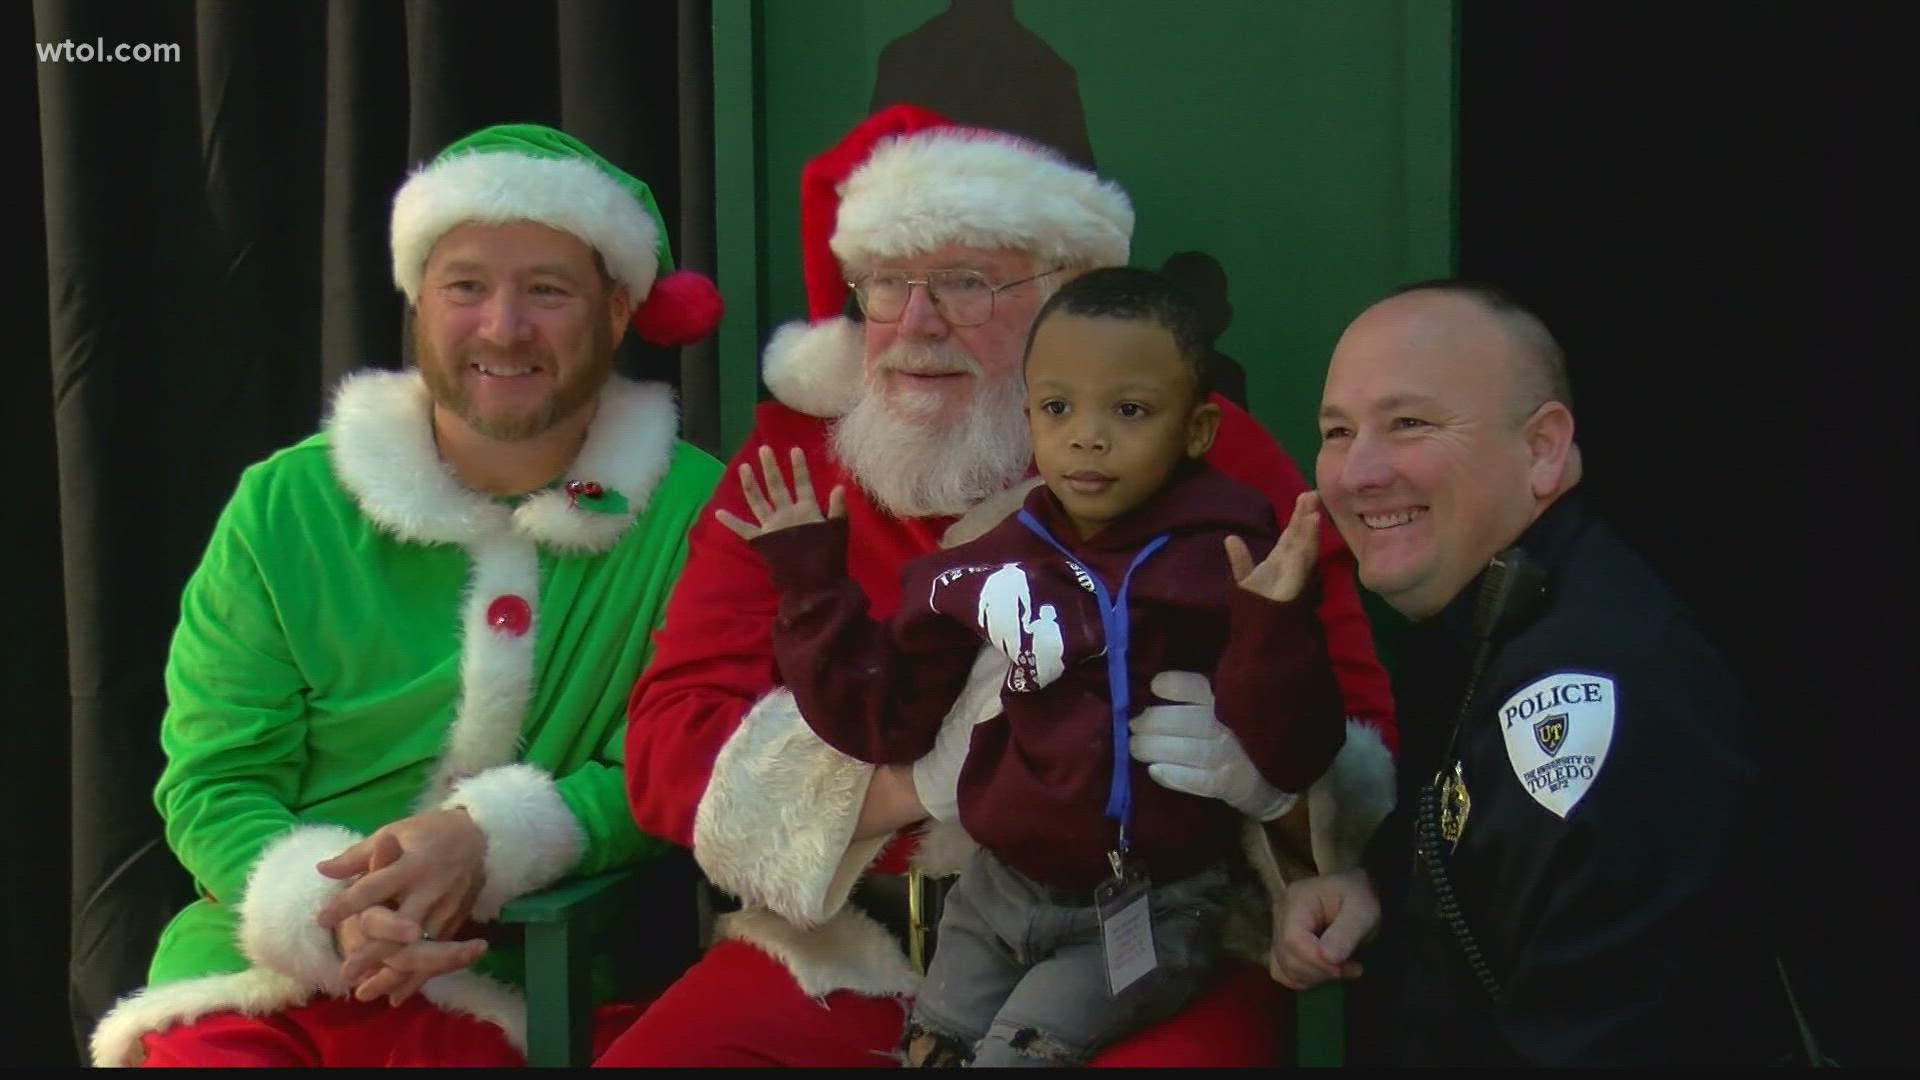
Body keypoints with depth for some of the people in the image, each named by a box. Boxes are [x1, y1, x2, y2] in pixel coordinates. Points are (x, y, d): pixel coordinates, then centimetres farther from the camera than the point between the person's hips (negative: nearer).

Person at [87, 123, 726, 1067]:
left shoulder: (688, 512, 1)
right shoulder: (282, 510, 5)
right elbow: (211, 782, 5)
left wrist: (491, 839, -17)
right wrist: (323, 913, -15)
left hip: (522, 996, -1)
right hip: (257, 984, 2)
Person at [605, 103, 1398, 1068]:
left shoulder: (1208, 455, 0)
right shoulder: (792, 456, 6)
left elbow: (1361, 751, -1)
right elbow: (666, 748, -2)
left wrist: (1260, 766, -25)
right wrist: (923, 769, -19)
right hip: (843, 954, 2)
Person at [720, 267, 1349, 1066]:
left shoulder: (1226, 564, -13)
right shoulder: (988, 564, 1)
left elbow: (1286, 757, -16)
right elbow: (884, 717, 7)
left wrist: (1273, 625, -32)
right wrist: (809, 582, 0)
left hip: (1149, 910, -5)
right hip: (998, 891, 5)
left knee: (1018, 1048, -14)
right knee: (931, 1050, 5)